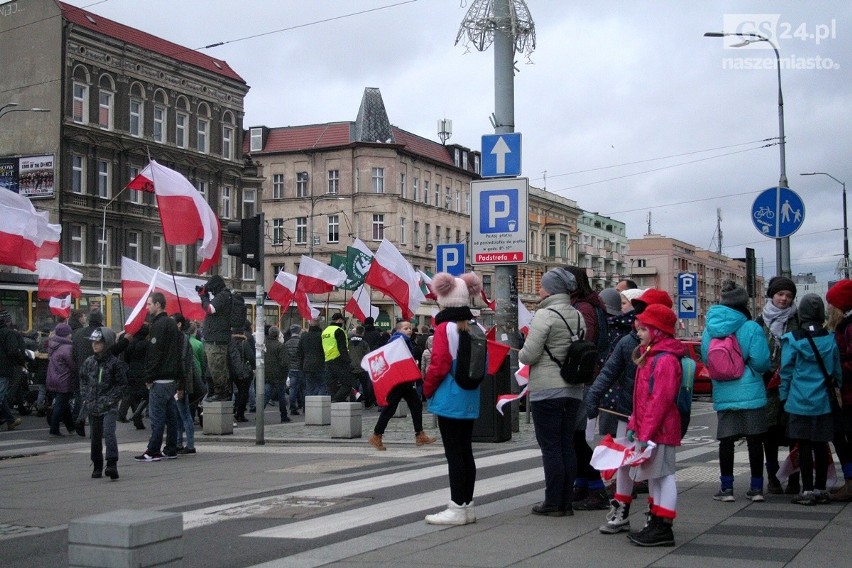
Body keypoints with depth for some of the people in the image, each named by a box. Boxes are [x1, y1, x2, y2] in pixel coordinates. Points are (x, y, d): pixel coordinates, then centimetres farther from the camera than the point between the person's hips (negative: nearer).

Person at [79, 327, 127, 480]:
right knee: (95, 436, 11)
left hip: (109, 406, -5)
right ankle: (97, 466, 22)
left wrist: (110, 399, -10)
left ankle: (112, 464, -24)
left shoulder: (115, 363, -6)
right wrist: (86, 397, 8)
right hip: (93, 406, 5)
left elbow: (121, 384, -2)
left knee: (108, 433, -21)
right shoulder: (89, 362, 7)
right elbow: (83, 380, 20)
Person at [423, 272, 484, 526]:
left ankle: (457, 509, -1)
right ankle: (467, 506, 18)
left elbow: (438, 366, -15)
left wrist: (427, 389, 0)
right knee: (466, 451, 12)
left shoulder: (445, 328, -14)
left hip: (449, 400, -7)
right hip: (471, 400, 7)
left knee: (454, 453, -4)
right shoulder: (476, 328, 6)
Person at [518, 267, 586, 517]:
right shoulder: (578, 316, 8)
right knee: (567, 445, 11)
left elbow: (528, 355, -16)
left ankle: (553, 503, 3)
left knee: (550, 447, -1)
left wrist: (521, 354, 5)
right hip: (574, 390, 7)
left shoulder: (544, 315, -14)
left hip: (546, 391, -7)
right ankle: (567, 501, 15)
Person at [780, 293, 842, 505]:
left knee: (804, 446, 0)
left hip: (799, 402, -3)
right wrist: (836, 392, 21)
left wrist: (783, 398, 4)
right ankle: (820, 489, 16)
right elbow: (838, 372, 9)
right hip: (823, 402, 3)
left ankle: (807, 490, 1)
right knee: (821, 445, 10)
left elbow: (786, 372, -4)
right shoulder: (831, 339, 2)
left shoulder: (792, 340, -8)